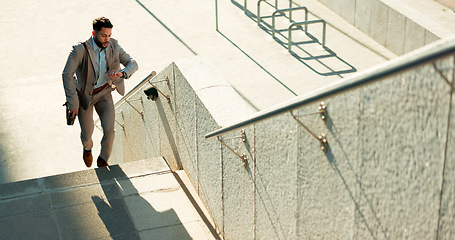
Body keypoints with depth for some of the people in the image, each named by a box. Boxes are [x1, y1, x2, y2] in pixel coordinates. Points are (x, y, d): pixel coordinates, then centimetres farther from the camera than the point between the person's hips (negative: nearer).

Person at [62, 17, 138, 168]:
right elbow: (67, 74, -23)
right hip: (84, 95, -2)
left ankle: (103, 161, 18)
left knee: (109, 130, -11)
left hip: (104, 93, 2)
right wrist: (73, 103, -23)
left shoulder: (113, 46, -14)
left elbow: (132, 64, -11)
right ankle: (87, 148, 48)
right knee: (87, 133, 8)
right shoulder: (80, 50, -27)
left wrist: (122, 73, -36)